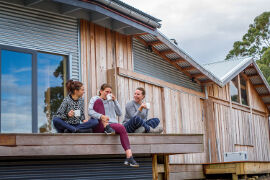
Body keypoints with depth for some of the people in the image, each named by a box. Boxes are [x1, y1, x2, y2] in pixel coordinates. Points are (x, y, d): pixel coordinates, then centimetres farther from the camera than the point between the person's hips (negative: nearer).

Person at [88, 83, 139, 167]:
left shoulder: (111, 101, 24)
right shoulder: (95, 99, 10)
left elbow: (119, 113, 13)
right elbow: (90, 111, -10)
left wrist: (115, 100, 4)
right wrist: (101, 116, -29)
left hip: (111, 125, 3)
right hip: (98, 127, -3)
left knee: (121, 128, -31)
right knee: (98, 101, -16)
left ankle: (129, 157, -39)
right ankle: (106, 127, -28)